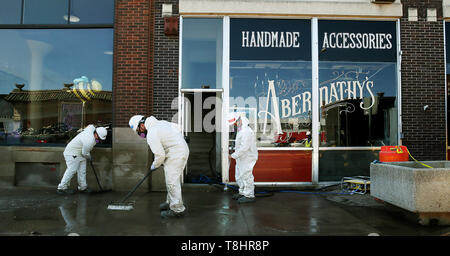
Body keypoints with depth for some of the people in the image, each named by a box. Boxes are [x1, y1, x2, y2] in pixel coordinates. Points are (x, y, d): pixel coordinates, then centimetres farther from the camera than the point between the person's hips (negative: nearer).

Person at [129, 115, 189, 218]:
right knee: (172, 180, 20)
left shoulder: (151, 135, -17)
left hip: (175, 155, -10)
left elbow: (160, 155, -17)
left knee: (172, 181, -5)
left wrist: (155, 165, 2)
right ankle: (170, 202, 32)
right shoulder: (160, 122, 11)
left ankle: (177, 209, 2)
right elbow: (177, 127, 20)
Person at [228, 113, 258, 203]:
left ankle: (249, 196, 8)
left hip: (247, 159, -11)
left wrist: (234, 155, -23)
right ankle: (242, 192, 32)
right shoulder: (240, 130, 13)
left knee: (246, 176, -3)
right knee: (239, 176, 18)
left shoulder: (246, 131, -22)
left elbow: (244, 147, -27)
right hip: (241, 158, 11)